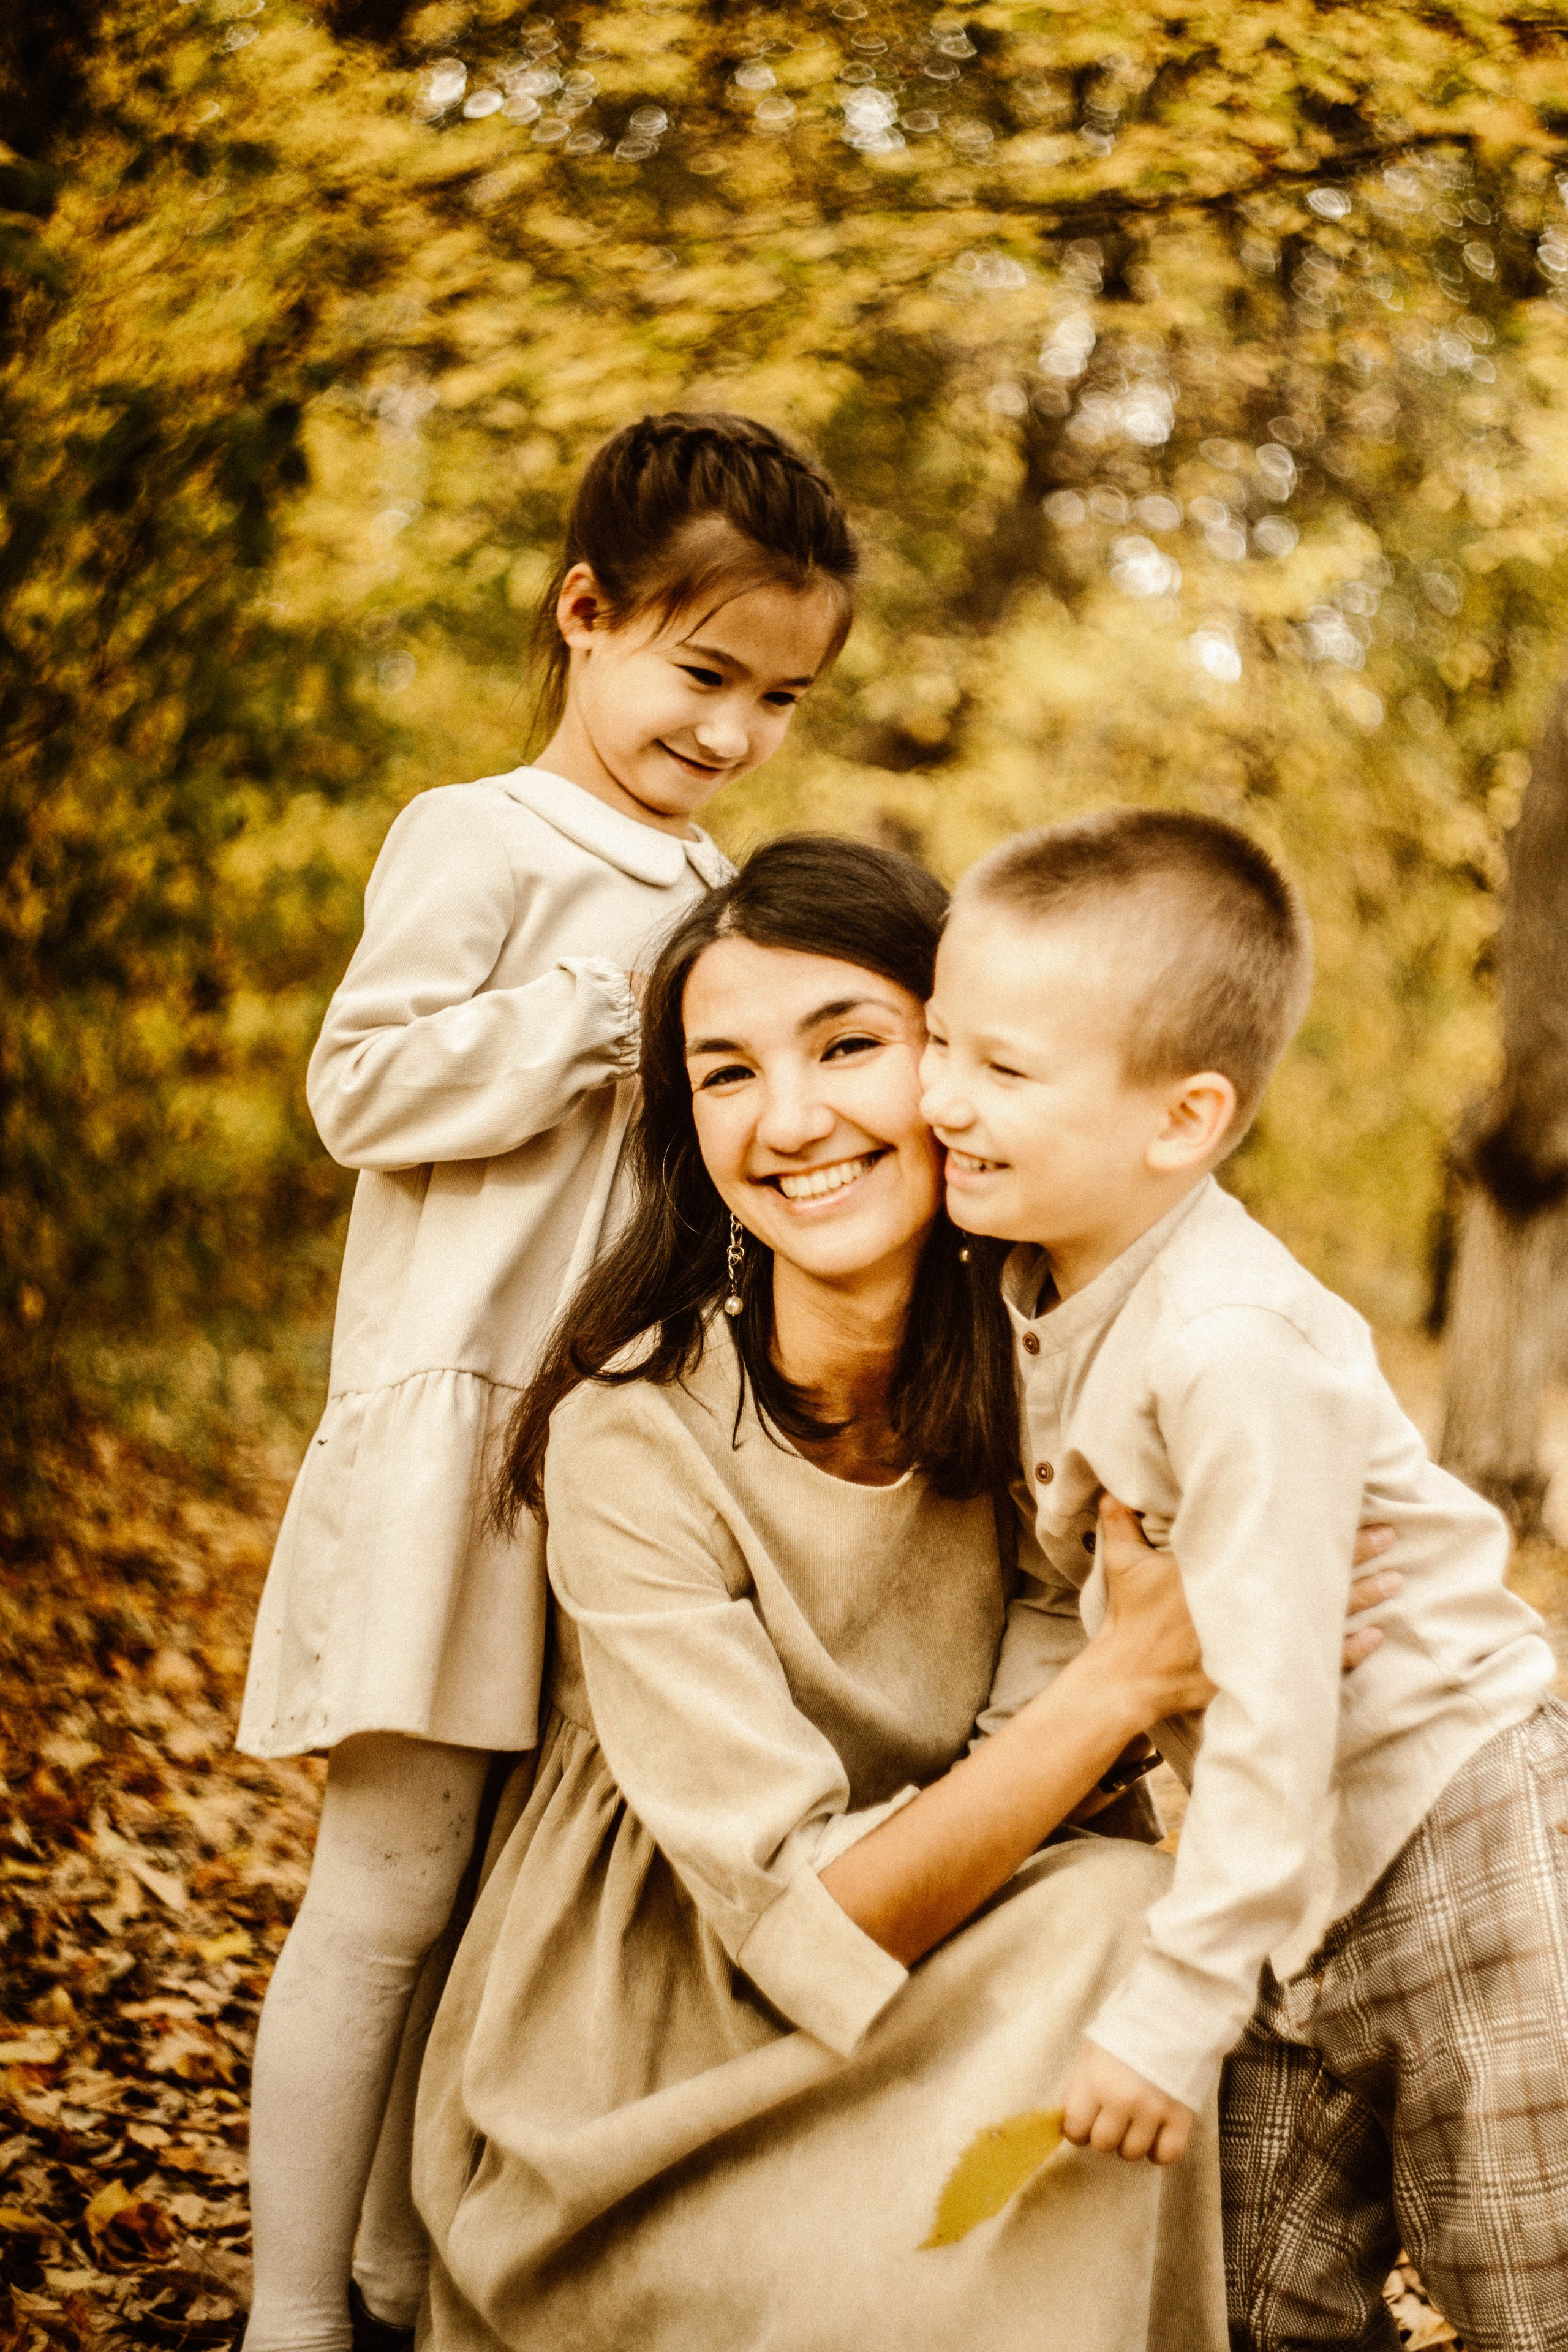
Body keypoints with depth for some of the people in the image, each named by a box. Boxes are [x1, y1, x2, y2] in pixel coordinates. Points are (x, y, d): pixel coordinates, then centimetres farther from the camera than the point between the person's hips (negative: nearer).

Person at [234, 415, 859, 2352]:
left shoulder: (712, 893, 18)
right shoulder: (482, 844, -4)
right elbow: (361, 1084, -13)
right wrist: (602, 1013, -13)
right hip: (460, 1423, -7)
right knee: (389, 1889, -4)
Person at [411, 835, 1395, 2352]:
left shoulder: (1025, 1355, -9)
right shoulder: (631, 1443, -23)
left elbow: (1015, 1751, -13)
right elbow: (809, 1920, -25)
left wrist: (1245, 1642, -32)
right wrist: (1128, 1676, -32)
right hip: (634, 2078, -5)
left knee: (1115, 1907, -24)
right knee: (1104, 1923, -25)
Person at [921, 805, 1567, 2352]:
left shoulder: (1237, 1352, -29)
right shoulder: (1047, 1284, -3)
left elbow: (1275, 1710, -28)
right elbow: (1091, 1579, 9)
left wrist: (1174, 2004, -23)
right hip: (1300, 1874, 8)